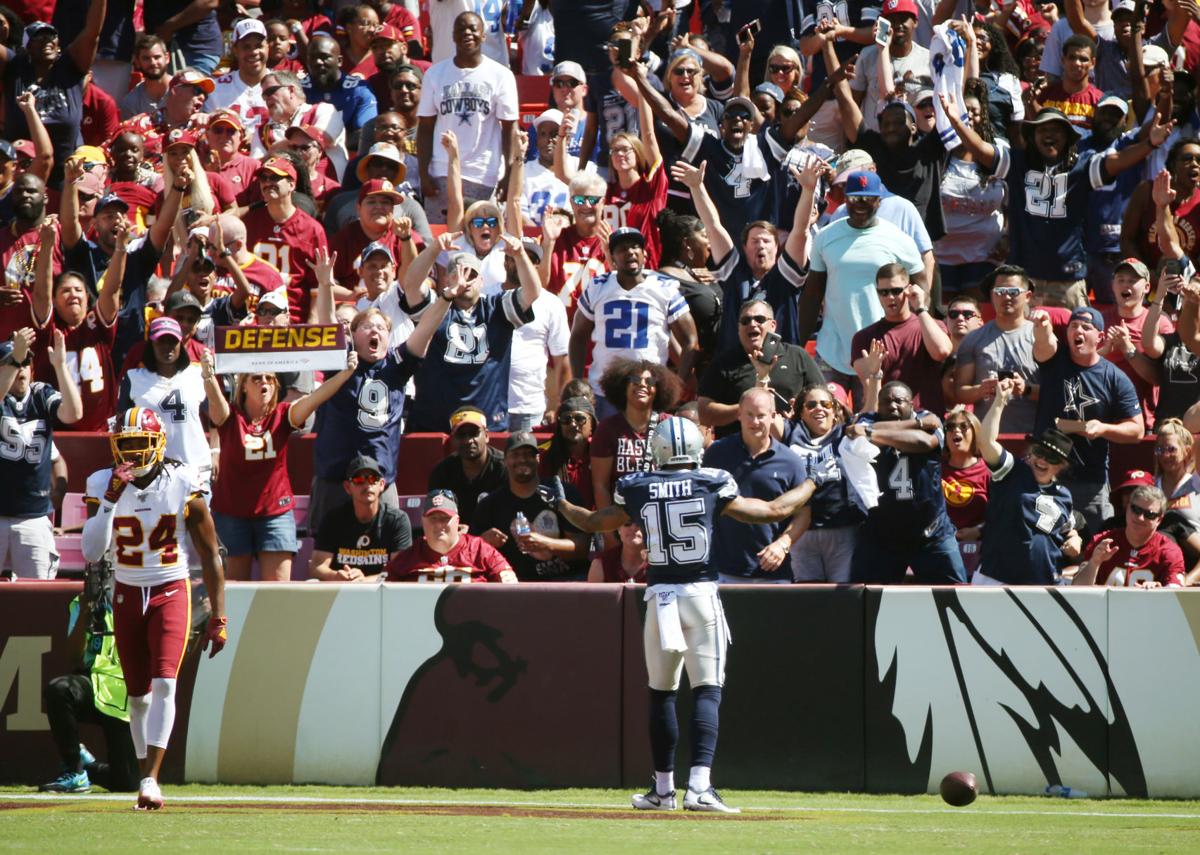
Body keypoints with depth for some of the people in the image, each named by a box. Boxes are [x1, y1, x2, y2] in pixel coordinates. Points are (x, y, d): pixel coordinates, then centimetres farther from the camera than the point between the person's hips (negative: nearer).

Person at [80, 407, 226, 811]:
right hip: (127, 595, 3)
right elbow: (91, 553, -18)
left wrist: (218, 617, -4)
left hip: (171, 592, -3)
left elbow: (210, 555, -2)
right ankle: (145, 773, 21)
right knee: (138, 694, 9)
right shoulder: (103, 486, -6)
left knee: (163, 684, -18)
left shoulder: (183, 486, -10)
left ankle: (151, 778, -22)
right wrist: (110, 500, -27)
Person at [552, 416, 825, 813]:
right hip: (701, 595, -2)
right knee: (707, 691, -3)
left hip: (660, 598, 2)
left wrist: (560, 503, 40)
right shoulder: (713, 485, -1)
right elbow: (777, 510, 5)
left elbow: (593, 522, 20)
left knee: (661, 692, 14)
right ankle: (699, 786, -17)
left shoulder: (636, 490, 4)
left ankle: (663, 788, 19)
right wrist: (815, 482, 22)